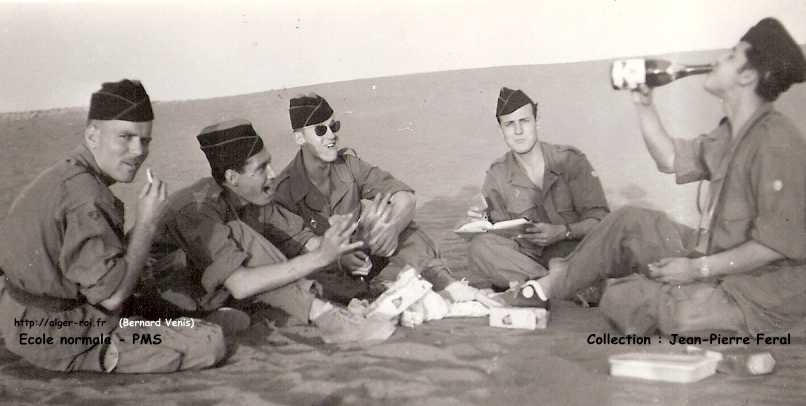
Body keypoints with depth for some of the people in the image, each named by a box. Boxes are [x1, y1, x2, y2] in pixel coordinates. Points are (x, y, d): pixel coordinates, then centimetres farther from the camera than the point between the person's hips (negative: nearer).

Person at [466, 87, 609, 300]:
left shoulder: (570, 159, -1)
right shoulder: (497, 176, 6)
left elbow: (600, 219, -4)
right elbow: (502, 236, 9)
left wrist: (563, 232, -22)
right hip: (530, 259, 3)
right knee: (480, 246, -28)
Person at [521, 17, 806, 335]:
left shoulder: (776, 142, -23)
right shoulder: (732, 134, 7)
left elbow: (777, 243, -25)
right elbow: (671, 159, 17)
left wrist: (697, 268, -21)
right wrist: (644, 105, 8)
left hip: (761, 289, -9)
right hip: (717, 262, 9)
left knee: (623, 300, -22)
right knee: (630, 222, 8)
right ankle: (552, 285, 14)